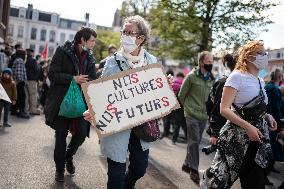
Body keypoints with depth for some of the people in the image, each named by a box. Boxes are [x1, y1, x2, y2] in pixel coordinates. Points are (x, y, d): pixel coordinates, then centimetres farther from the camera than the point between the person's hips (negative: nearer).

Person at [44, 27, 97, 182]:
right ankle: (60, 168, 26)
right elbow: (52, 74, -12)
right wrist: (73, 79, -21)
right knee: (61, 135, 8)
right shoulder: (63, 51, -6)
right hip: (62, 101, -3)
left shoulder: (90, 57, 7)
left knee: (82, 132, -2)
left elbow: (93, 79, 7)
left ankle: (69, 156, 30)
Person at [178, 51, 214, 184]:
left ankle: (187, 164, 28)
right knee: (194, 141, -6)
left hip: (204, 116, 5)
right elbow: (181, 95, -1)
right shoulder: (191, 76, -8)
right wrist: (188, 107, 7)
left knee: (195, 142, 13)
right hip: (192, 115, -5)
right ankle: (194, 170, 4)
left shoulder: (212, 79, 7)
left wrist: (208, 110, 8)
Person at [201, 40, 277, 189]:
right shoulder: (237, 76, -11)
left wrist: (267, 116, 4)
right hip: (238, 135, -7)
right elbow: (224, 109, -18)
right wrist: (247, 126, -27)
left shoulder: (260, 81, 12)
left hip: (258, 134, 7)